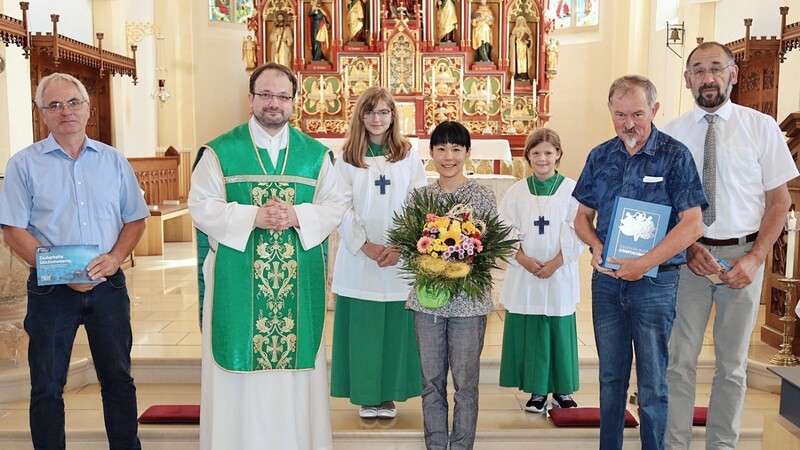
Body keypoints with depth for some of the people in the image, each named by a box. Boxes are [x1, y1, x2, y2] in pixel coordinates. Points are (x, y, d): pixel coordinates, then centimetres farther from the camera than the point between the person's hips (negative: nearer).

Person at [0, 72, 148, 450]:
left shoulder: (114, 161, 7)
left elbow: (135, 219, 8)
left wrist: (115, 258, -10)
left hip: (108, 285, 2)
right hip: (51, 290, -2)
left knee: (118, 378, 10)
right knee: (47, 386, 8)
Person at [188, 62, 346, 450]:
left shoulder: (315, 153, 8)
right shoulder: (220, 151, 3)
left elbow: (335, 206, 5)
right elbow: (201, 206, -3)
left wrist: (297, 216, -14)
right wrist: (253, 217, -17)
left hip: (299, 283, 2)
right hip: (237, 281, -1)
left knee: (297, 372, 7)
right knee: (239, 368, 4)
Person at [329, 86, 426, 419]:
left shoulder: (409, 157, 6)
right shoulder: (347, 158, 6)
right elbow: (342, 207, -2)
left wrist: (400, 246, -12)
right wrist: (365, 245, -13)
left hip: (401, 259, 0)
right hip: (358, 258, 0)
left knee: (396, 327, 4)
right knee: (362, 327, 3)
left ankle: (389, 394, 19)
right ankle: (366, 395, 18)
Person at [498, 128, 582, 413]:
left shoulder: (571, 189, 0)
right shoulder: (517, 191, 5)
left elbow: (576, 233, -4)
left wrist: (554, 263, -12)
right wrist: (525, 260, -12)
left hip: (560, 273, -1)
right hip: (524, 273, 2)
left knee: (560, 331, 4)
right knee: (529, 332, 5)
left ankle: (561, 390, 21)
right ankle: (537, 390, 18)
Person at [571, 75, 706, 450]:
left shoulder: (675, 156, -8)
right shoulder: (600, 157, 5)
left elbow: (692, 225, -13)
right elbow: (583, 216, 11)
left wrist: (644, 264, -20)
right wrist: (596, 246, -9)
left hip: (655, 282, -4)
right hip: (606, 279, 4)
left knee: (652, 384, 7)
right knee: (610, 376, 16)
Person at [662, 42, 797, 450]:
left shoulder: (761, 127, 0)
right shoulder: (671, 134, 1)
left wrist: (754, 259, -10)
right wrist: (689, 248, -10)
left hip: (743, 256, 0)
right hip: (686, 257, 0)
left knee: (732, 365, 12)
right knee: (679, 361, 5)